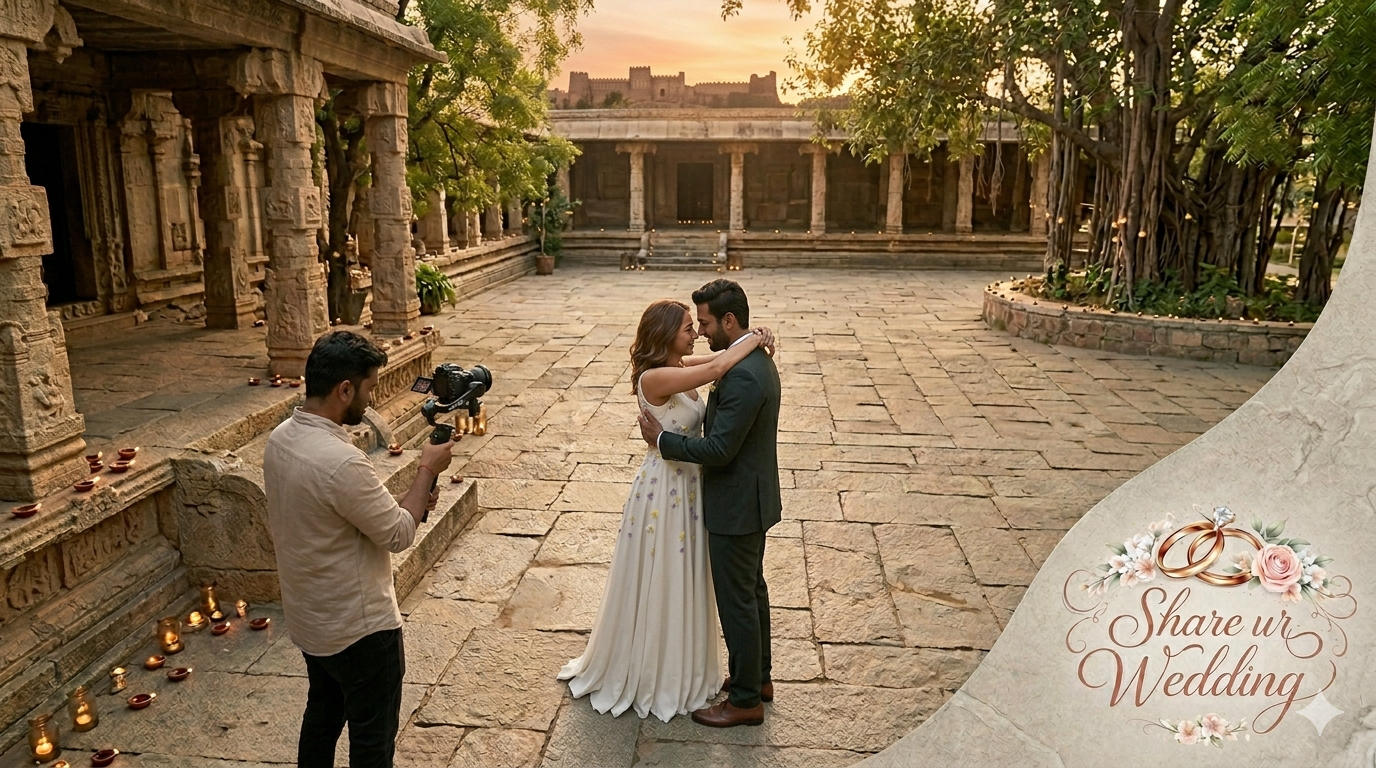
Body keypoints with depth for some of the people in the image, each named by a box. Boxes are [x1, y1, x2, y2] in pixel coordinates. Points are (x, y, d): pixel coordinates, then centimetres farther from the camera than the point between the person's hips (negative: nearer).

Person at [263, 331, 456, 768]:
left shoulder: (280, 439, -3)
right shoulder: (341, 462, -33)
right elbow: (398, 535, -21)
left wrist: (402, 502, 2)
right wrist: (427, 471, -9)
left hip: (308, 618, 9)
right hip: (358, 628, -9)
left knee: (322, 715, 27)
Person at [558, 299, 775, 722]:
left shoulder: (680, 369, 2)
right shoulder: (654, 378, -24)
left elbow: (719, 361, 10)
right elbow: (716, 369, -35)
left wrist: (754, 342, -11)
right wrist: (755, 339, -20)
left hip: (686, 485, 9)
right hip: (664, 489, -9)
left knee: (682, 583, 21)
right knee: (657, 584, 9)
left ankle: (679, 668, 41)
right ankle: (650, 676, 29)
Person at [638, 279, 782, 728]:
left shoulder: (742, 376, -28)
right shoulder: (757, 359, 6)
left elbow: (719, 449, -27)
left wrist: (662, 439, -15)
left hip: (736, 506, -11)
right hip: (753, 498, 11)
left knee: (737, 601, 3)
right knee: (752, 590, 22)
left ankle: (745, 700, 19)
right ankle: (758, 677, 38)